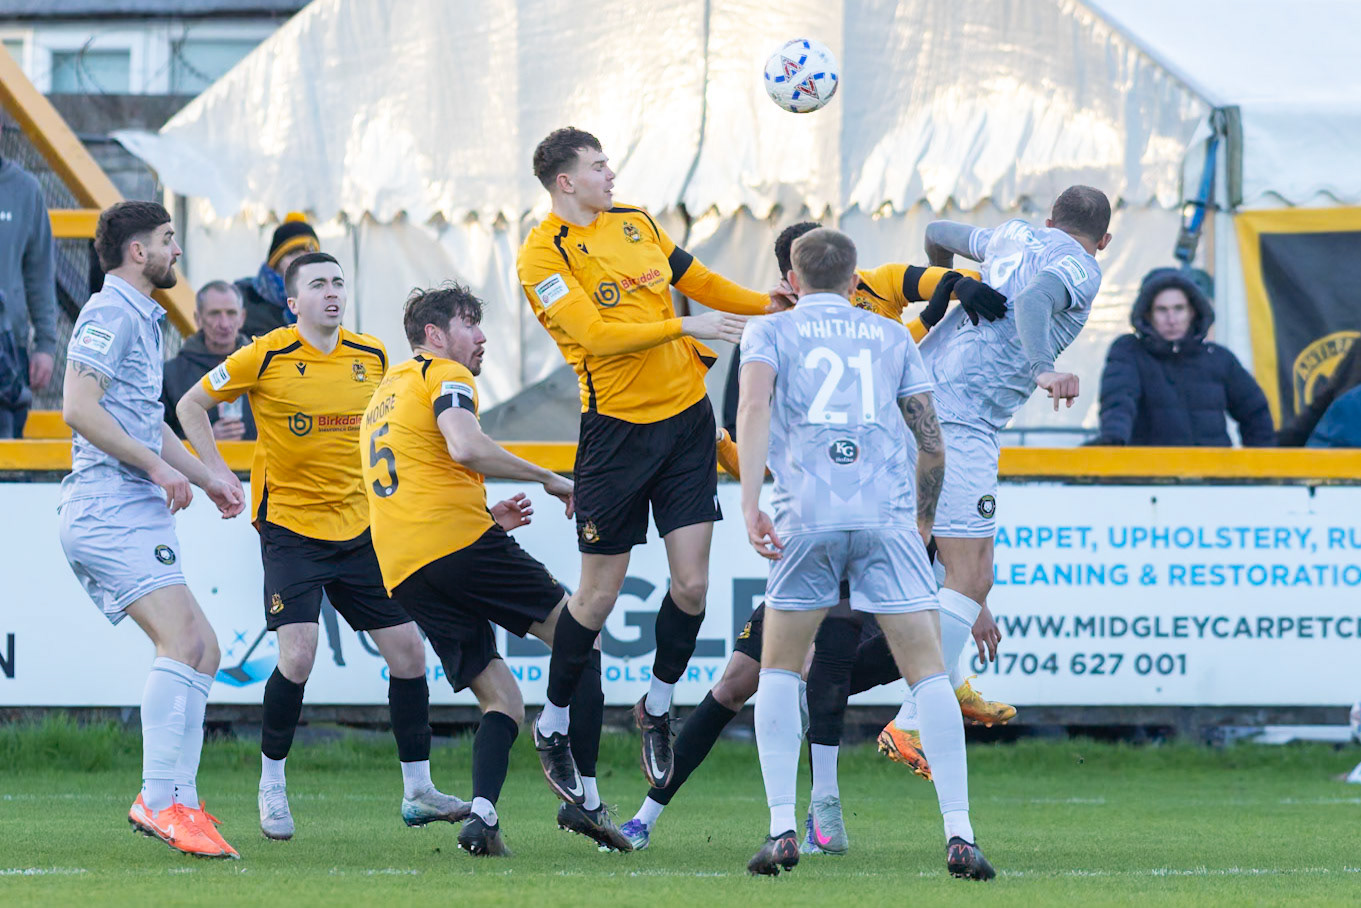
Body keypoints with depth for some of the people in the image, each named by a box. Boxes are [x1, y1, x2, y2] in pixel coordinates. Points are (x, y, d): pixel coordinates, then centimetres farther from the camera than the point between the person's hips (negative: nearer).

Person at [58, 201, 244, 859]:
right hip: (110, 508, -11)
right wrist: (158, 466, -18)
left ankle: (176, 799, 6)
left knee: (200, 650, 8)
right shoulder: (111, 313, -8)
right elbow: (79, 408, -19)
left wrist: (207, 480, 30)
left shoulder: (142, 319, 24)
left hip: (137, 512, 11)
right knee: (182, 638, -21)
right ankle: (162, 800, -26)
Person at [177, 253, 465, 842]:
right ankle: (272, 783, 2)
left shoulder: (373, 357, 4)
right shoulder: (267, 357, -8)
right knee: (298, 654, -18)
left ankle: (417, 792, 12)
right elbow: (191, 405, 2)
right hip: (290, 527, -5)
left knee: (408, 651, 0)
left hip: (360, 529, 5)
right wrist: (219, 476, -4)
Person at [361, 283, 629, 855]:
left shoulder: (383, 396, 30)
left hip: (401, 571, 8)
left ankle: (482, 815, -16)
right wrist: (550, 479, -7)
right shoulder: (445, 375, 3)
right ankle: (584, 797, -6)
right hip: (459, 541, -8)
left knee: (501, 699, 9)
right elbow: (465, 448, -17)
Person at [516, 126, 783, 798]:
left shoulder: (634, 223, 12)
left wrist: (772, 305, 10)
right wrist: (685, 327, -23)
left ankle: (657, 707, 20)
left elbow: (700, 283, 22)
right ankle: (552, 727, 18)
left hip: (686, 416, 5)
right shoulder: (543, 255, -9)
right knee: (598, 595, 0)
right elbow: (595, 335, -20)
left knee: (691, 583, -2)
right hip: (617, 428, -5)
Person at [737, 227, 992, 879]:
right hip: (888, 515, 1)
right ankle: (958, 833, -9)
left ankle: (782, 827, 4)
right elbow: (932, 443, 18)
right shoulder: (892, 337, 23)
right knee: (927, 671, 2)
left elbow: (754, 404, -5)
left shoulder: (770, 331, 16)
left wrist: (750, 502, -12)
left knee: (779, 670, 15)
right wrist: (923, 519, 34)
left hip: (806, 514, -1)